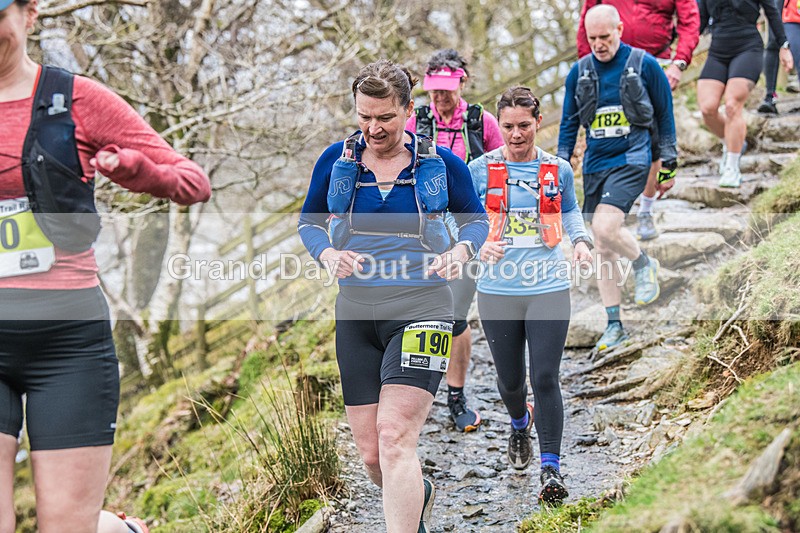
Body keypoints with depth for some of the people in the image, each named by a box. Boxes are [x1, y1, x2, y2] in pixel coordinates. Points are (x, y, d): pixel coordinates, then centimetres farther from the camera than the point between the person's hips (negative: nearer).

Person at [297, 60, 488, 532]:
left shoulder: (442, 163, 0)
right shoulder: (336, 160, 4)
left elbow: (476, 218, 12)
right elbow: (309, 221, 14)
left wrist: (460, 250, -9)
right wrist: (327, 253, -8)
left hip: (421, 308, -3)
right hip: (356, 312, 3)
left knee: (394, 436, -19)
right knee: (371, 454, 6)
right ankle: (420, 494, 39)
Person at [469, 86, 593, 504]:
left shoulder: (558, 170, 4)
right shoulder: (480, 170, 0)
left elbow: (569, 211, 20)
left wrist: (581, 241, 0)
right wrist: (478, 245, -15)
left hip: (549, 289, 0)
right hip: (498, 292, 1)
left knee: (545, 378, -9)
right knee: (510, 379, 12)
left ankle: (551, 469, -1)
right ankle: (520, 423, 48)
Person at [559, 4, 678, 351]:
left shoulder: (644, 65, -3)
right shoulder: (580, 72, 6)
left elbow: (665, 115, 4)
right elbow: (569, 122, 14)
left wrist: (669, 166, 4)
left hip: (631, 159, -4)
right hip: (594, 164, 4)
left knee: (604, 226, -24)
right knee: (602, 248, 5)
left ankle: (644, 265, 6)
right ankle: (614, 325, 14)